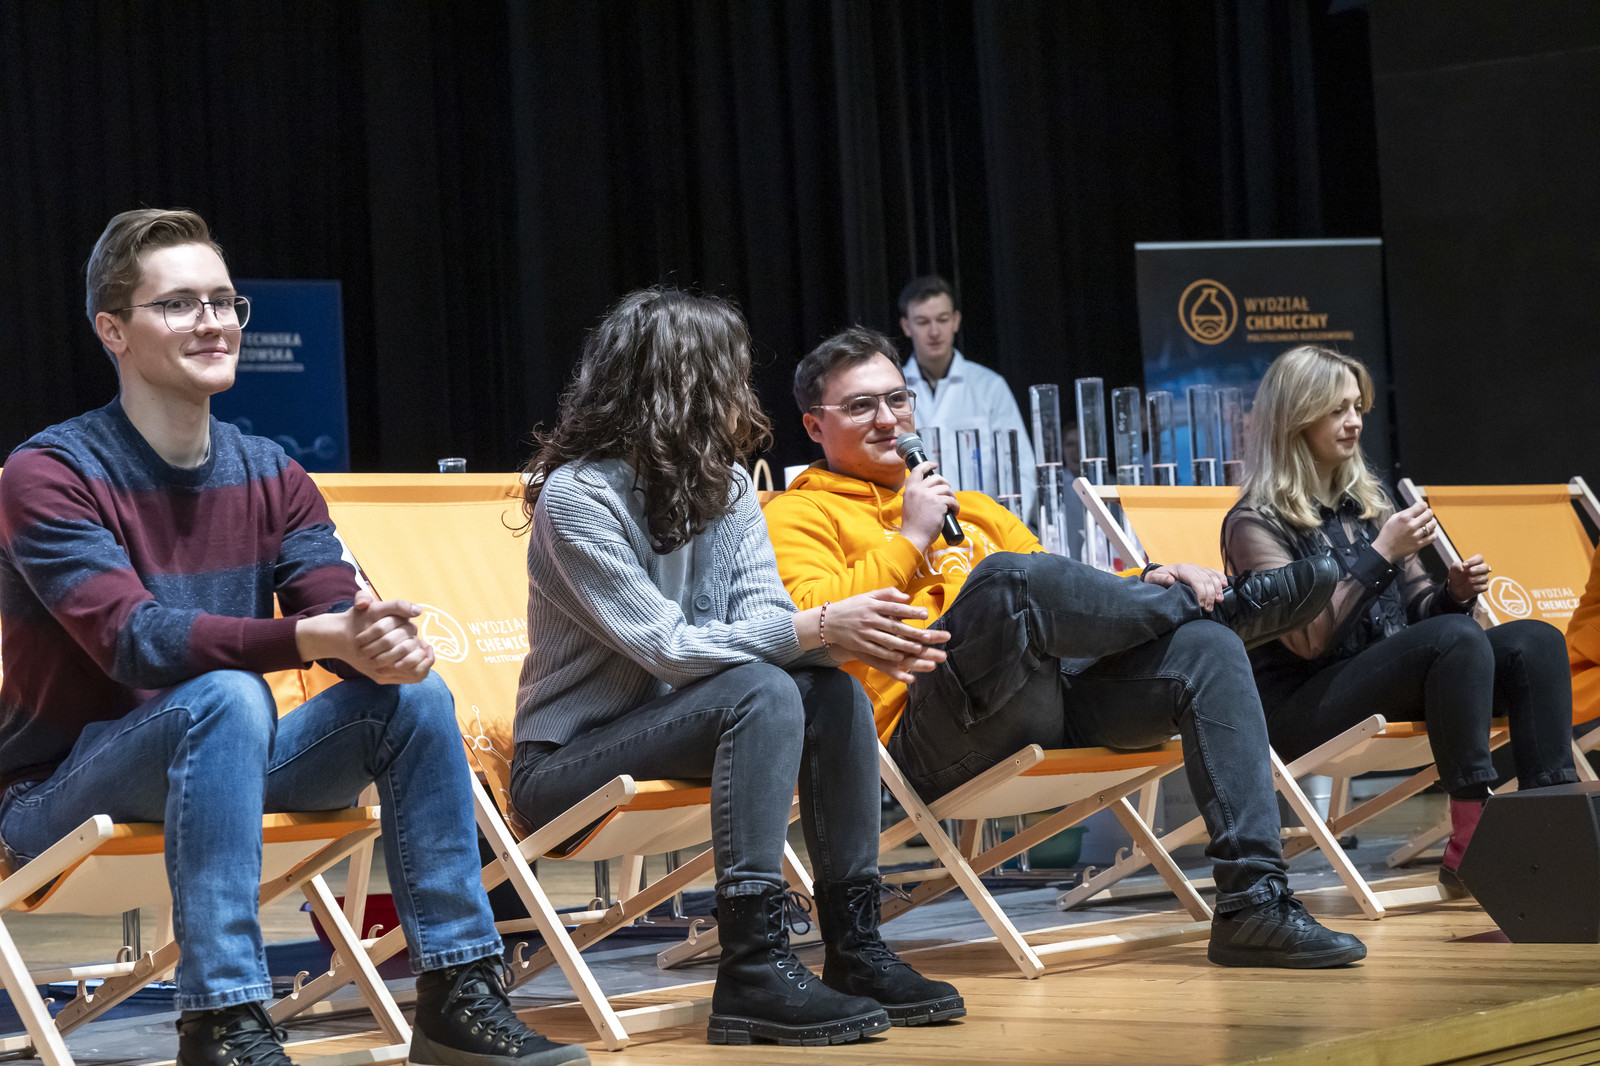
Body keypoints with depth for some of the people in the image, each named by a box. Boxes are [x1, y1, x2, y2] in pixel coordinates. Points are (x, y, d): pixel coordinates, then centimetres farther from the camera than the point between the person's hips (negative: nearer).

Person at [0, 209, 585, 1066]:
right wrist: (314, 636, -38)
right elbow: (133, 638, -26)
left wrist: (385, 642, -30)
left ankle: (460, 996, -8)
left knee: (412, 693, -13)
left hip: (217, 767, 6)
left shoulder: (268, 476, 6)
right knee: (227, 696, -34)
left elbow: (341, 617, -4)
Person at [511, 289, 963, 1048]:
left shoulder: (726, 486, 6)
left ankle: (854, 949, -12)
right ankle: (753, 972, -32)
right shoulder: (576, 495, -17)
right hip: (564, 763, -7)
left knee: (832, 689, -14)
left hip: (669, 728, 7)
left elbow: (764, 619, -3)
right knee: (761, 692, -29)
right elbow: (665, 646, -24)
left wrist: (852, 640, -24)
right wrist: (816, 627, -27)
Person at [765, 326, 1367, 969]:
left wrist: (1144, 584, 9)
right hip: (931, 735, -7)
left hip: (1048, 701, 7)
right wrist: (911, 539, -4)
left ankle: (1255, 903, -23)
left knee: (1206, 647, -16)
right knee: (1007, 577, -33)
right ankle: (1226, 602, -10)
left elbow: (1069, 603, 29)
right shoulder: (798, 518, 12)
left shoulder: (969, 509, 34)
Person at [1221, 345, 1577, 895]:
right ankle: (1471, 844, -35)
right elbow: (1309, 638, -16)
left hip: (1397, 685, 7)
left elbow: (1415, 608, 20)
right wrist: (1382, 555, -17)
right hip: (1304, 707, -7)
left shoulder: (1369, 500, 17)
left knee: (1536, 640, -15)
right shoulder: (1255, 524, -5)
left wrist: (1454, 592, -2)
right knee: (1458, 638, -31)